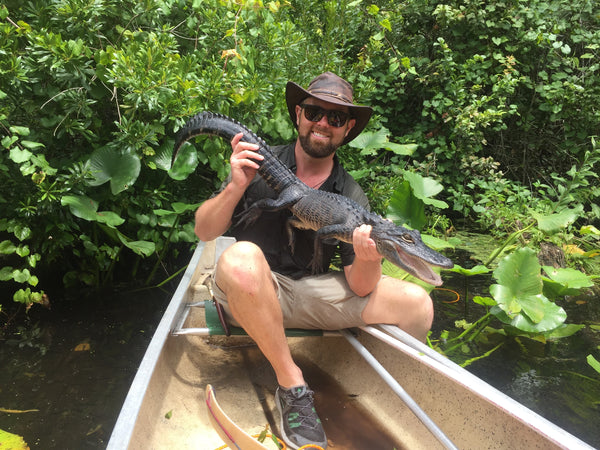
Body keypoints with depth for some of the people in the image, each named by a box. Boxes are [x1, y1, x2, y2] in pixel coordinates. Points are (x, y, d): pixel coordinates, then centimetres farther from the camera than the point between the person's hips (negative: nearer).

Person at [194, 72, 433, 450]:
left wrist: (367, 259, -31)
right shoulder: (259, 164, -7)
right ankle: (291, 384, -19)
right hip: (247, 292, -1)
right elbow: (205, 232, -7)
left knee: (417, 304, -15)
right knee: (242, 257, -38)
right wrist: (236, 187, -25)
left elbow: (359, 289, -8)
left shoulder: (352, 197, -2)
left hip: (311, 292, 2)